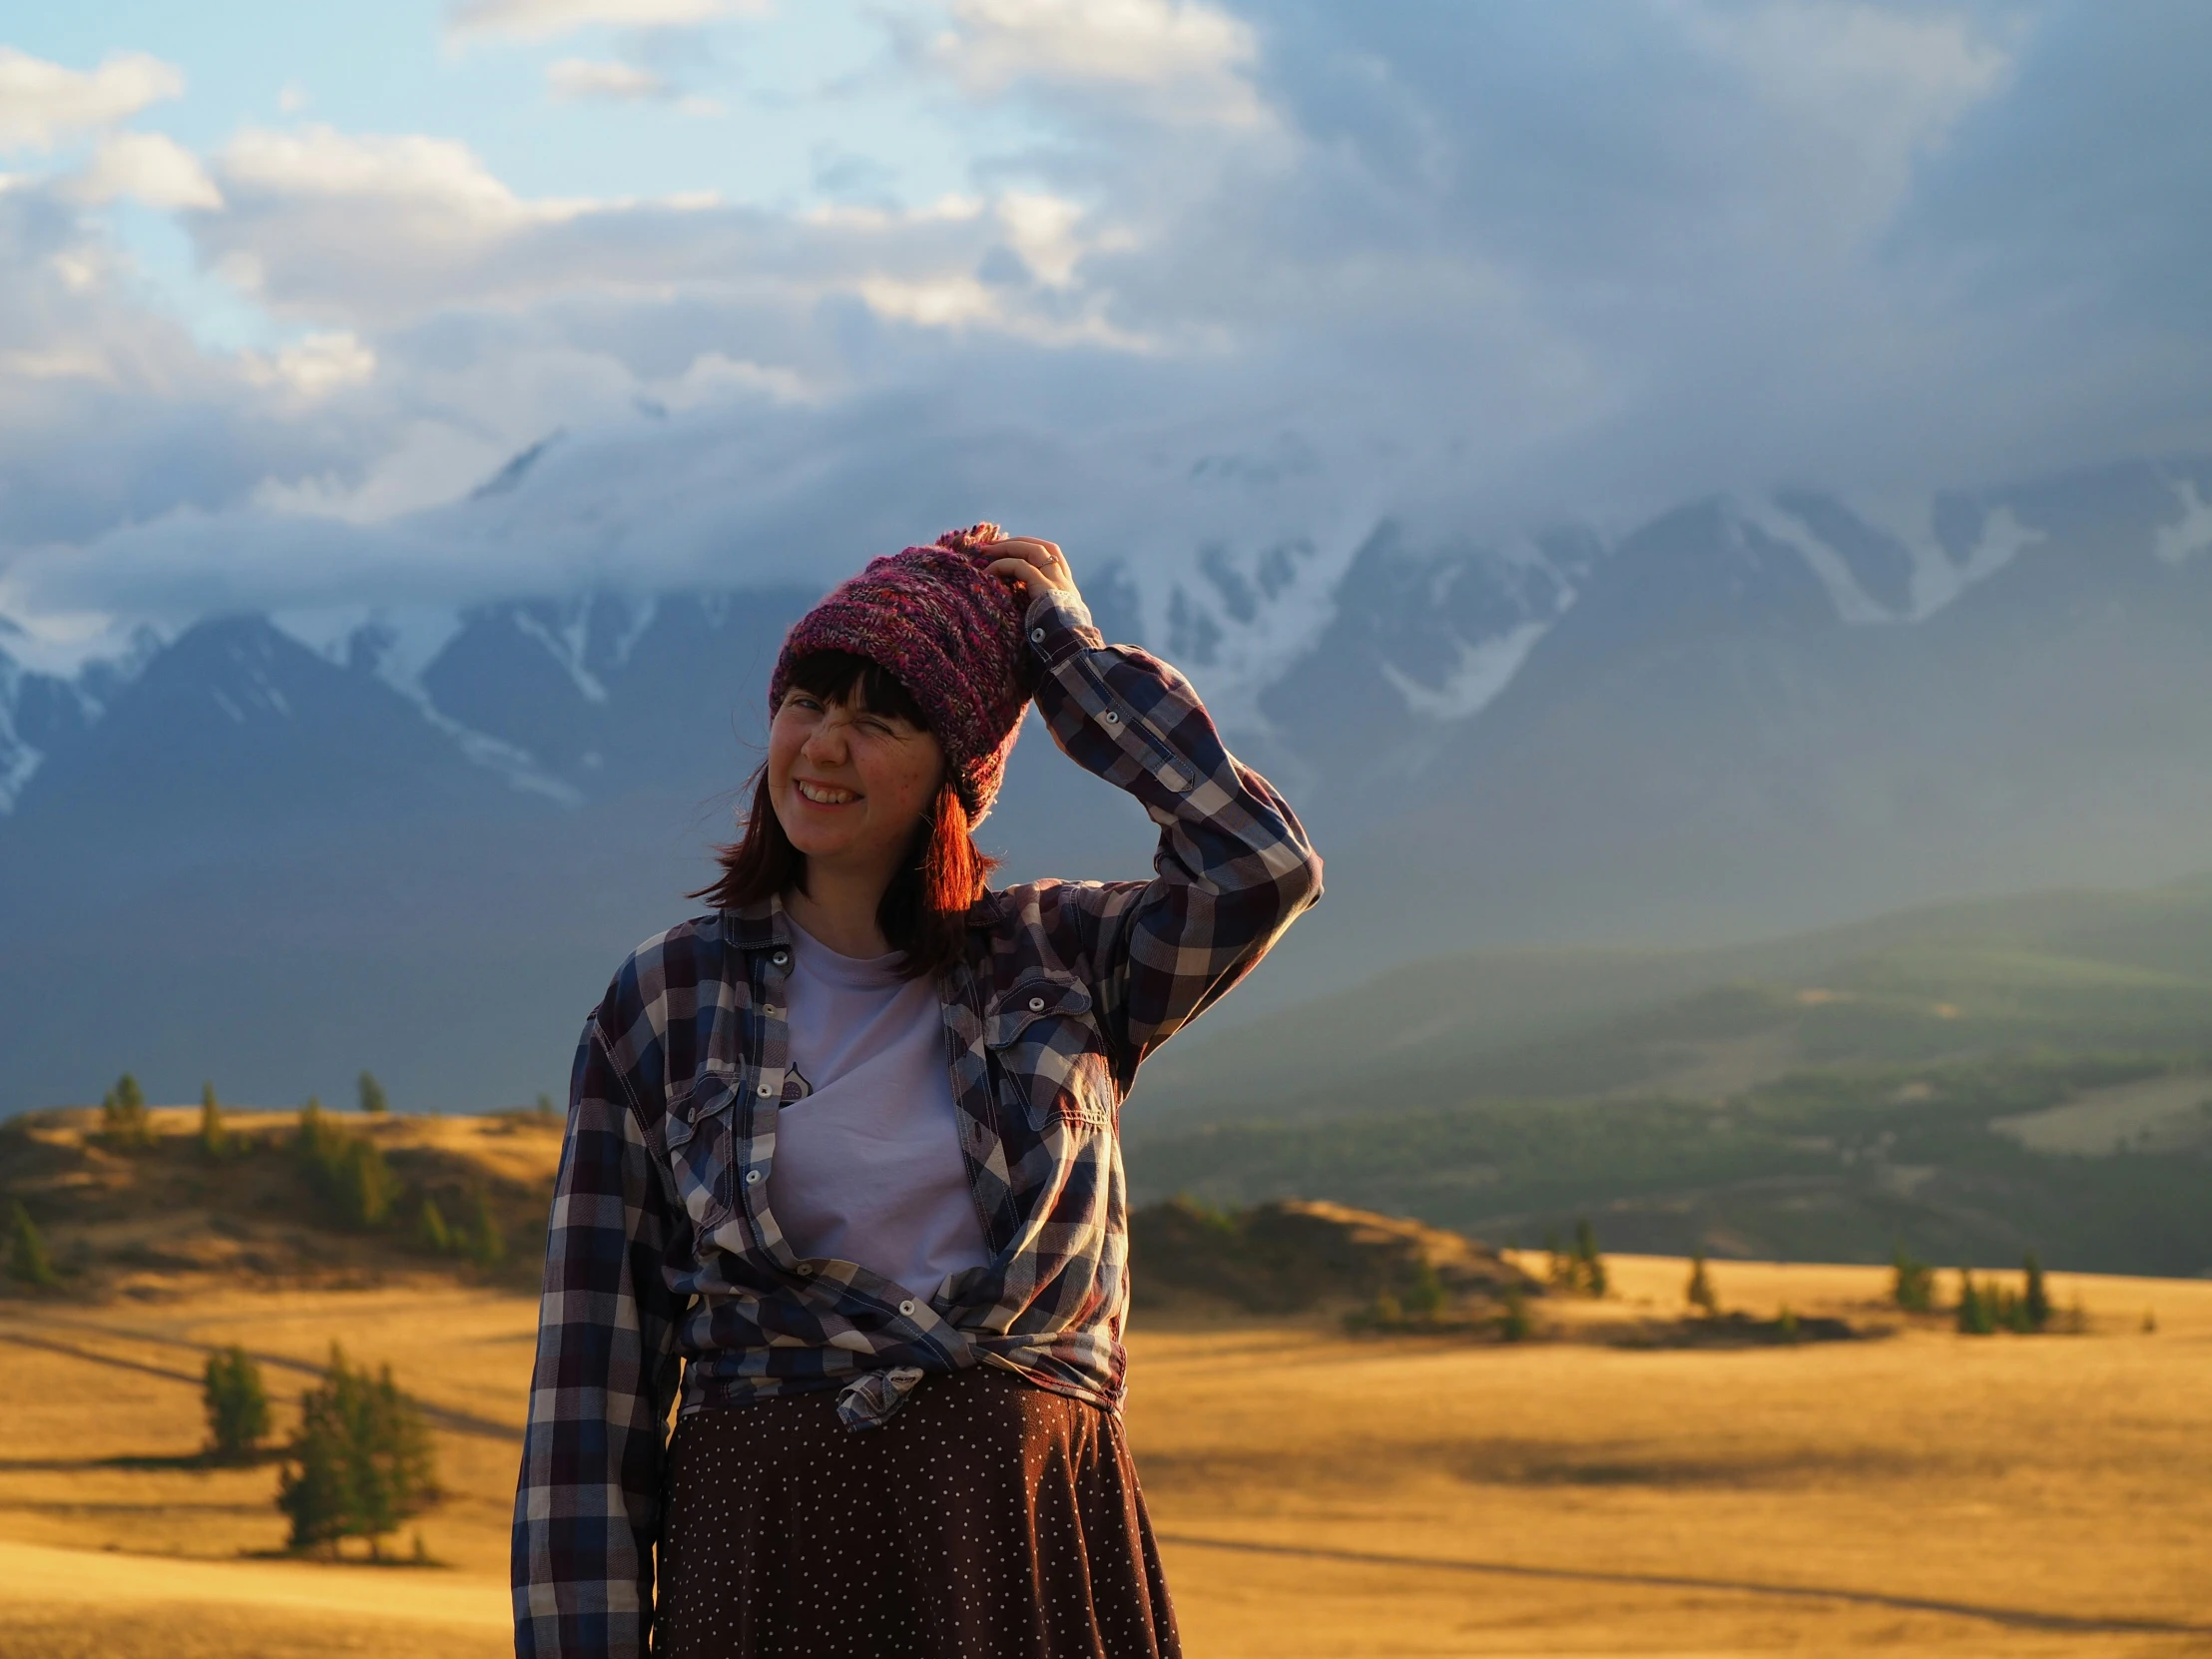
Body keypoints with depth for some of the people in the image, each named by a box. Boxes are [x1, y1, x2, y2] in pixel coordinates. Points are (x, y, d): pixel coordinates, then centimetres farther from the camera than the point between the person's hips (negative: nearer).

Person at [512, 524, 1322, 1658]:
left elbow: (1262, 869, -11)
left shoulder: (1057, 963, 8)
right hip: (766, 1548, 0)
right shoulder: (667, 1002, 6)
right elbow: (593, 1373, 4)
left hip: (1036, 1549, 0)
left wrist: (1066, 652, 1)